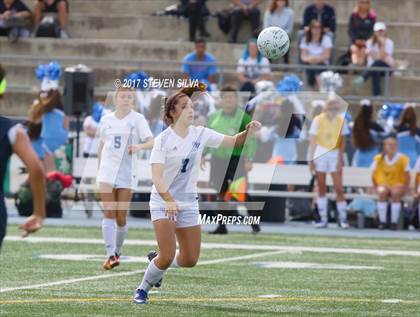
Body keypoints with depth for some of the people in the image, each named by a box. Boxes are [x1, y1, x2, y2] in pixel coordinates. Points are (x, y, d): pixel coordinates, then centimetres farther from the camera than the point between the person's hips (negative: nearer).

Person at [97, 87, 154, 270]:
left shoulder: (137, 119, 0)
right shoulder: (106, 120, 9)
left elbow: (152, 142, -11)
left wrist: (140, 146, -31)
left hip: (127, 174, -1)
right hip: (107, 172, 1)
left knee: (121, 217, 2)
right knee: (109, 213, -11)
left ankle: (117, 251, 23)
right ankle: (110, 255, -18)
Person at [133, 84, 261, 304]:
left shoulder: (200, 134, -1)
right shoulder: (163, 140, -15)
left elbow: (234, 142, 4)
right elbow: (156, 176, -24)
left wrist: (248, 132, -18)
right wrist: (168, 200, -40)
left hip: (189, 203, 5)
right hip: (163, 202, -5)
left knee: (190, 260, 5)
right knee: (167, 256, -16)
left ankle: (158, 261, 37)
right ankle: (143, 289, 9)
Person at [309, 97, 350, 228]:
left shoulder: (341, 120, 0)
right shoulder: (318, 120, -3)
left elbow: (343, 141, 4)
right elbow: (313, 140, -1)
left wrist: (340, 158, -5)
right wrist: (311, 159, -6)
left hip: (335, 155, 0)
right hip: (320, 154, 0)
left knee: (339, 188, -5)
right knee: (321, 188, 2)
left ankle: (343, 218, 2)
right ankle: (323, 219, 8)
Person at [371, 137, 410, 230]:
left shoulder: (403, 159, -7)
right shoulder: (379, 159, -2)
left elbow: (407, 177, -3)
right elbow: (374, 176, 5)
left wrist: (405, 189, -12)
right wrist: (376, 187, -5)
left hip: (398, 185, -1)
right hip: (383, 185, 1)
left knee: (396, 192, -36)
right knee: (382, 192, -35)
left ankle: (394, 222, -27)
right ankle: (382, 222, -26)